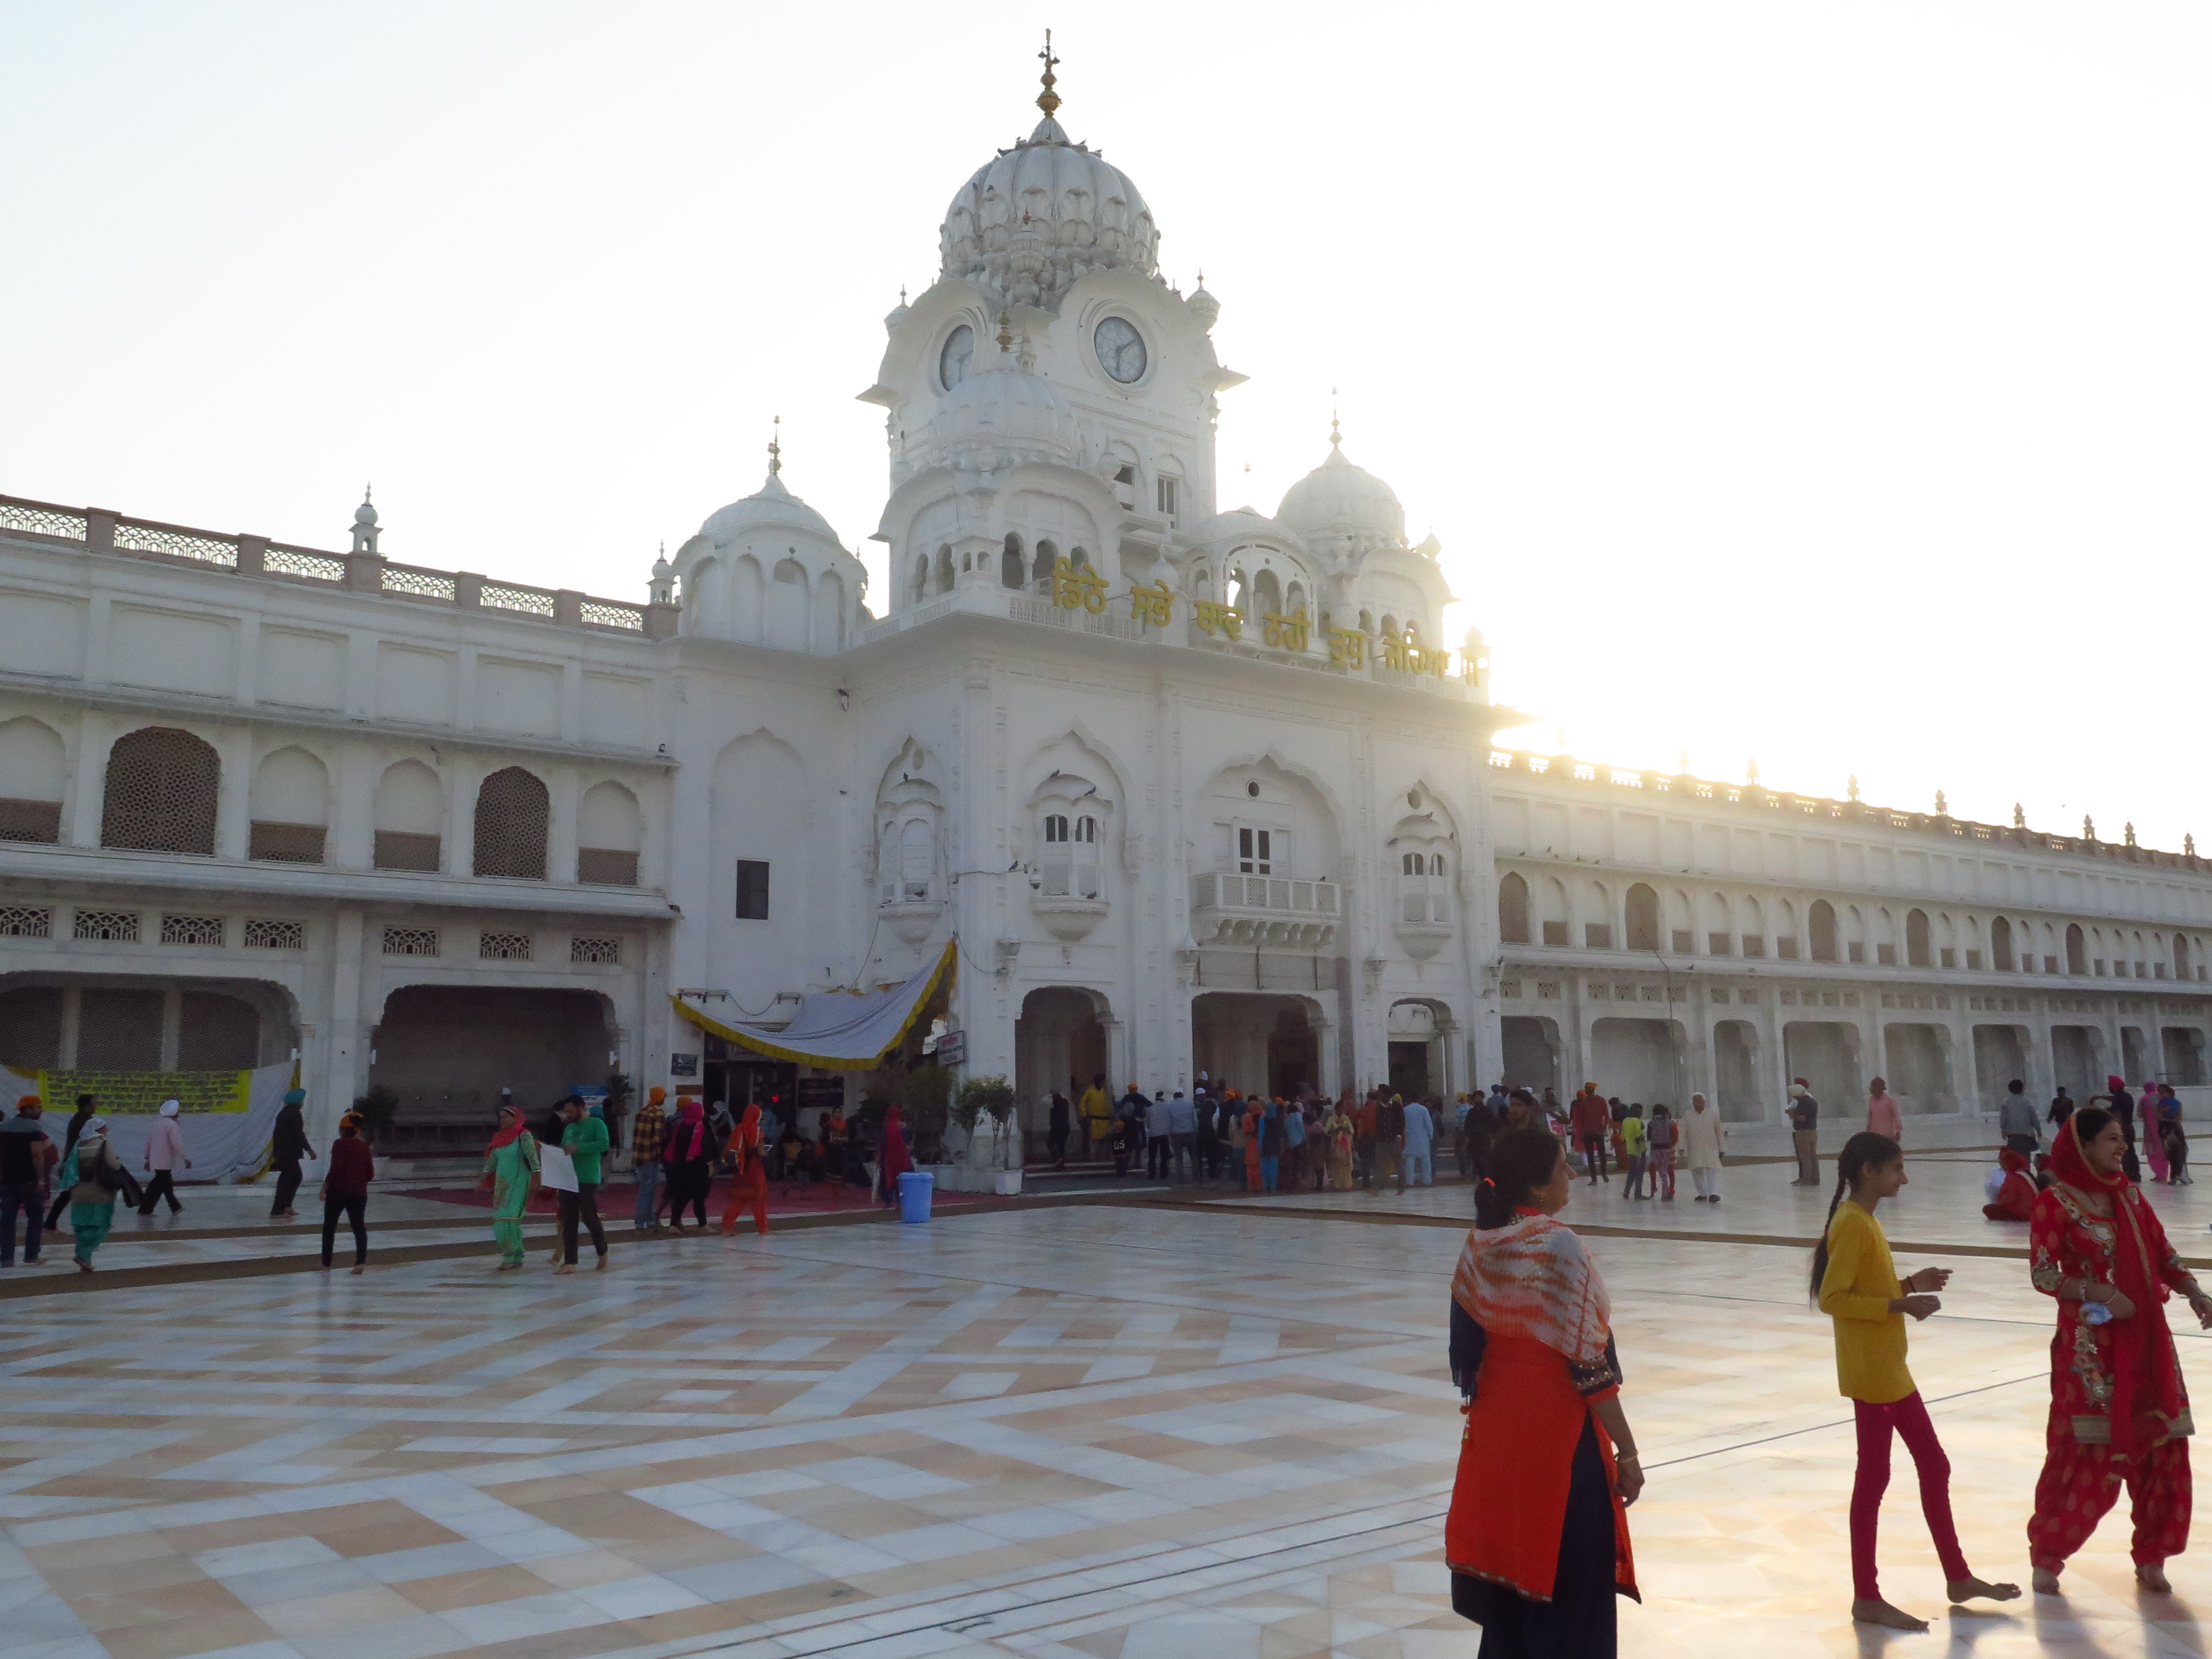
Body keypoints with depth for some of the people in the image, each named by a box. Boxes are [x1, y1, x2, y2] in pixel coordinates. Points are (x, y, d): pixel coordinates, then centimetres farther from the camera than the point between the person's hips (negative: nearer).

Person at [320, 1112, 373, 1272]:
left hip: (338, 1190, -4)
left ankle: (326, 1264, 15)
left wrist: (325, 1186, -8)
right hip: (359, 1193, 4)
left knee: (329, 1226, 10)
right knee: (359, 1226, 4)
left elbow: (336, 1168, -16)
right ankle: (361, 1261, -12)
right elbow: (371, 1174, 8)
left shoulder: (340, 1144, -8)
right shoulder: (364, 1147, 6)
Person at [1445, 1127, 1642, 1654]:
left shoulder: (1477, 1244, 2)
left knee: (1507, 1572, 18)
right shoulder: (1556, 1244, -18)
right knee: (1570, 1585, 7)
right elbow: (1590, 1362, -17)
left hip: (1495, 1430, 7)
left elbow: (1466, 1344, 7)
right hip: (1557, 1433, -7)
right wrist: (1627, 1452, -10)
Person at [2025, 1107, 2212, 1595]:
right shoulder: (2055, 1202, -11)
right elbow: (2042, 1274, -13)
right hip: (2092, 1348, -6)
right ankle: (2047, 1557, 14)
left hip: (2148, 1342, 6)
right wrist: (2098, 1292, -25)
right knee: (2086, 1455, -2)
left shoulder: (2129, 1194, 8)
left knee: (2161, 1449, 8)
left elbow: (2162, 1253, 10)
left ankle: (2151, 1557, 25)